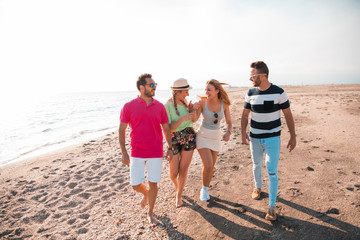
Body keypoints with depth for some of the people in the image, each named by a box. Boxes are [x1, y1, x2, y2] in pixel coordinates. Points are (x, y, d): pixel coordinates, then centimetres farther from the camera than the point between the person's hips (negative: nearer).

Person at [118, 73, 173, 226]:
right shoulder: (129, 106, -5)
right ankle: (146, 194, 41)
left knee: (153, 183, 8)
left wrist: (170, 148, 3)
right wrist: (124, 153, -5)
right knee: (135, 185, 4)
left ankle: (150, 214, 29)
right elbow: (121, 130, -1)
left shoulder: (160, 106, 1)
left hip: (155, 153, 1)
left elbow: (166, 129, 8)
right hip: (137, 153, -1)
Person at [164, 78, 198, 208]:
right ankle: (177, 186, 41)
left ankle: (179, 196, 27)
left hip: (189, 137, 4)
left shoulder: (184, 101, 0)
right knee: (173, 174, 4)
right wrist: (182, 119, -30)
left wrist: (191, 110, -9)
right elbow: (168, 128, -19)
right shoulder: (167, 106, -16)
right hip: (174, 140, -3)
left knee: (183, 170, 5)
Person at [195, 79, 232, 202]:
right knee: (208, 165, -12)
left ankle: (205, 190, 33)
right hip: (203, 136, -3)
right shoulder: (202, 102, -14)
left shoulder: (224, 104, -8)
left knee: (211, 166, 10)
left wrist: (228, 132, -22)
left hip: (216, 138, 3)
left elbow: (229, 122, -3)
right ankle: (204, 189, 15)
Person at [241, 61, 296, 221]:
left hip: (273, 138, -3)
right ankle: (258, 187, 46)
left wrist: (293, 137, -3)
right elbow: (245, 114, 5)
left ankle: (272, 206, 7)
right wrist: (243, 132, -9)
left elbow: (288, 115, -4)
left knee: (272, 171, -5)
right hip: (255, 138, 3)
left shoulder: (279, 92, -11)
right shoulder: (251, 93, -2)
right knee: (256, 165, 18)